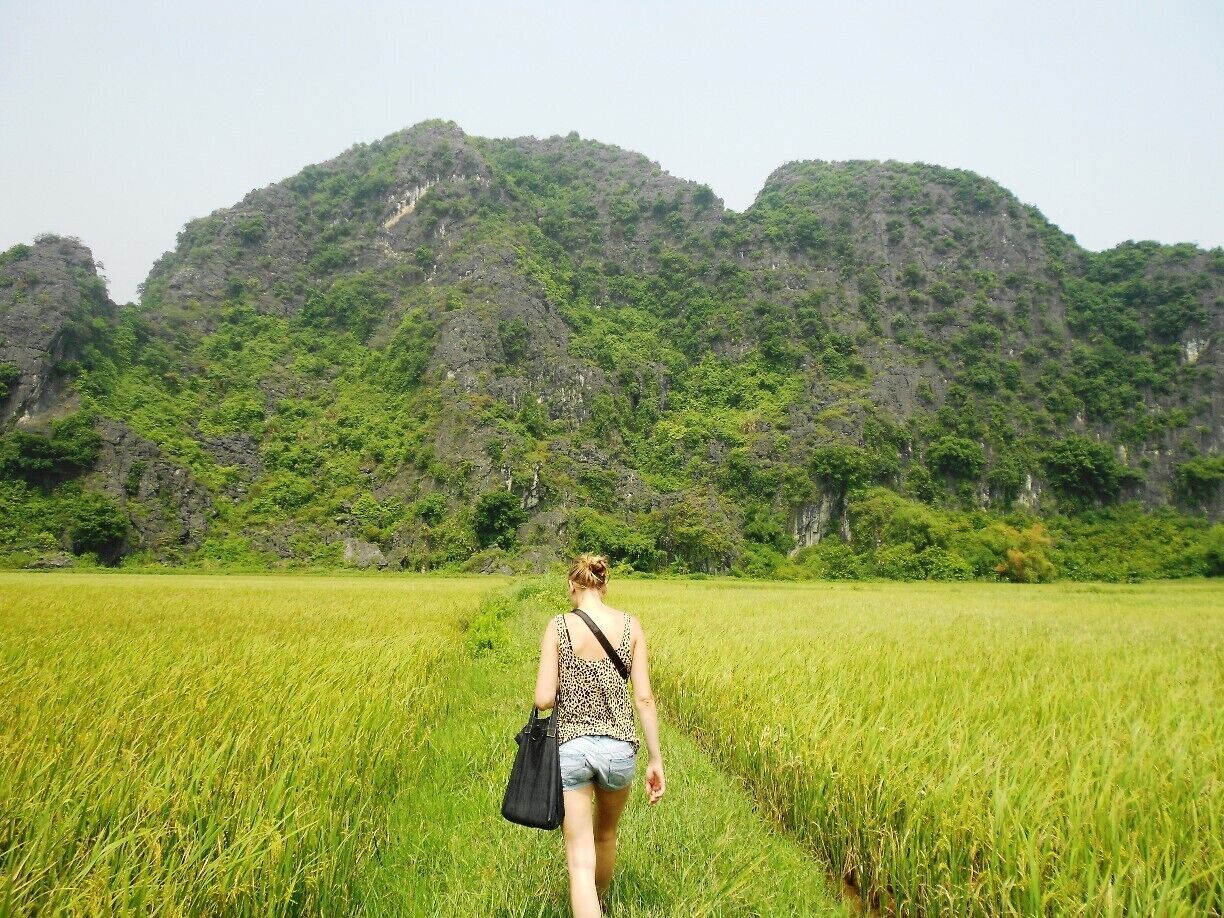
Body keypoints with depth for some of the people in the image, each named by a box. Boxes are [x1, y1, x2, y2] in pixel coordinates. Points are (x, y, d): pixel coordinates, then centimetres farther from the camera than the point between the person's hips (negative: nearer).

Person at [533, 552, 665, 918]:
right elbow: (644, 698, -3)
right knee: (605, 835, 30)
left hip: (570, 748, -3)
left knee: (580, 860, 4)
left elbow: (543, 700, -11)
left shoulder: (558, 626, -8)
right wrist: (656, 759, 4)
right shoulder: (631, 625, -2)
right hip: (619, 747, 3)